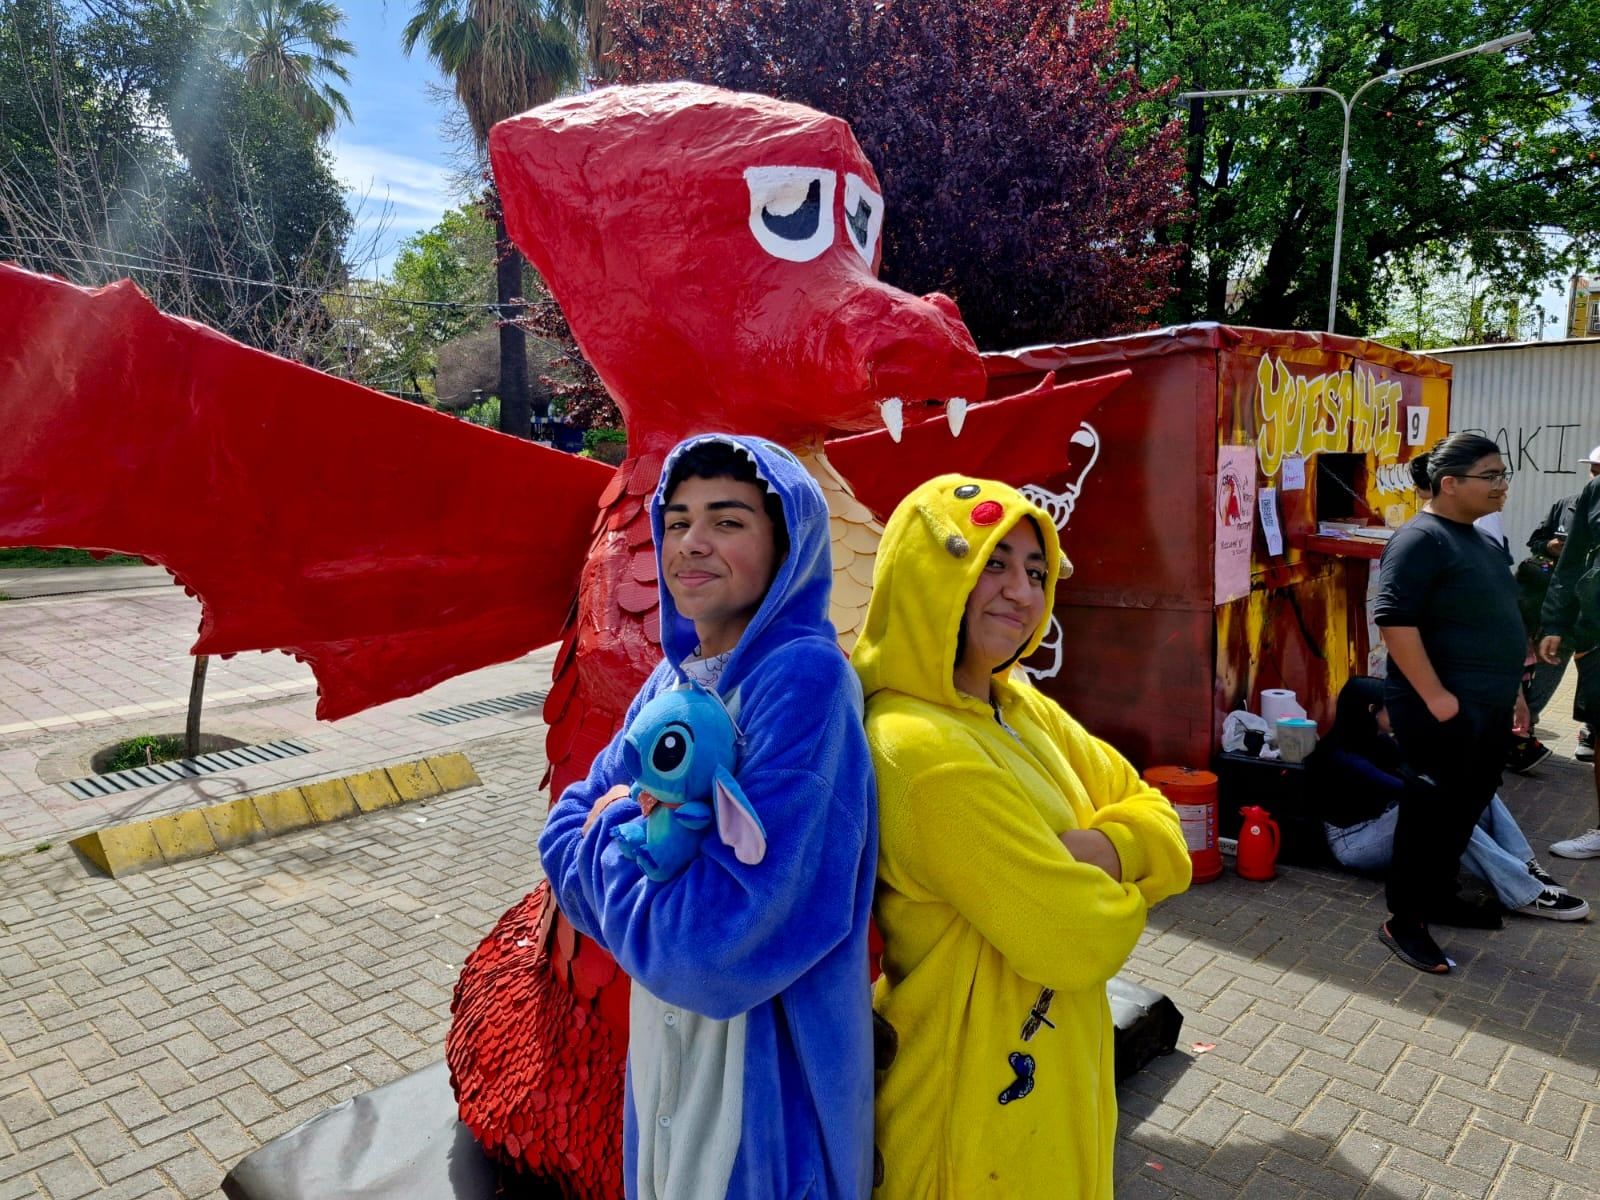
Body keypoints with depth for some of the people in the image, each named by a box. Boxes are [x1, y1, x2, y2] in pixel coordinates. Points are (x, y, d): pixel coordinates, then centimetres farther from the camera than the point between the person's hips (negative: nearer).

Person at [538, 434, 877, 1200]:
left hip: (767, 1071, -7)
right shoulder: (676, 677, 0)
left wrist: (616, 835, -14)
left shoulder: (804, 679, -26)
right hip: (663, 1049, 7)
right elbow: (565, 838, 3)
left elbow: (717, 944, -31)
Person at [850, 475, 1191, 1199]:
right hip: (984, 1110, -8)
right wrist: (1114, 892, -4)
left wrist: (1100, 849, -19)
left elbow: (1154, 818, 2)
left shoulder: (1019, 707, 0)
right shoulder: (925, 750, -29)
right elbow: (1082, 940, -25)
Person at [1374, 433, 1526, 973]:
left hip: (1487, 706, 9)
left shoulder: (1478, 539, 14)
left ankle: (1439, 893, 33)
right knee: (1432, 813, -2)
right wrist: (1435, 695, -25)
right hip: (1442, 709, -9)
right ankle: (1404, 922, 10)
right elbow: (1394, 620, -24)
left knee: (1467, 807, 17)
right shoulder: (1421, 540, -16)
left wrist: (1509, 689, 21)